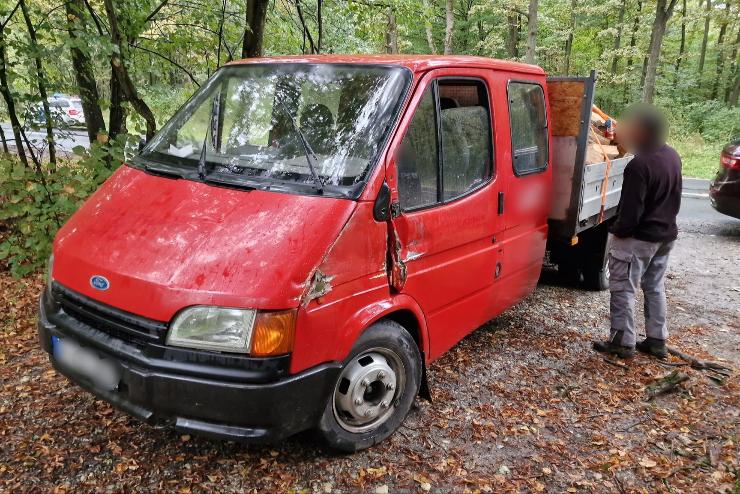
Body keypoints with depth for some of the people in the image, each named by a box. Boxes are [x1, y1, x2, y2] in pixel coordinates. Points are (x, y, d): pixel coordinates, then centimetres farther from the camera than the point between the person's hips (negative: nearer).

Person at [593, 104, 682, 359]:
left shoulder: (639, 165, -24)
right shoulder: (672, 155, 3)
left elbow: (632, 210, -23)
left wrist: (618, 231, -8)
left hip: (638, 238, -9)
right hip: (666, 234, 9)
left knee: (623, 289, 2)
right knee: (655, 287, 17)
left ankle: (623, 342, 8)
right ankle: (657, 341, 25)